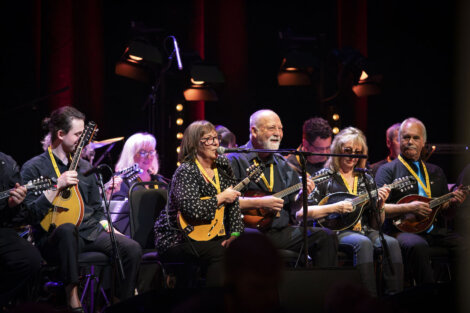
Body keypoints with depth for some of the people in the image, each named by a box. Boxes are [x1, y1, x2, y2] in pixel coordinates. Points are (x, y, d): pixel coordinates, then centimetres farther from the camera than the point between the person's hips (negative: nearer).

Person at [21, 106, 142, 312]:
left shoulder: (84, 167, 19)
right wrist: (58, 186, -16)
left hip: (91, 233, 6)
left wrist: (110, 230, 6)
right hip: (53, 239, -6)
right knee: (67, 229, -42)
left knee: (132, 248, -21)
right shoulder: (34, 168, -1)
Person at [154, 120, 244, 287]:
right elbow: (192, 209, -28)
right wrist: (220, 198, -16)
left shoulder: (222, 165, 10)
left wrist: (235, 234, -3)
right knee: (221, 252, -30)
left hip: (212, 236, 7)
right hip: (177, 240, -7)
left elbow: (233, 203, 11)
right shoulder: (186, 171, -14)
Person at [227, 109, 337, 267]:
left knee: (325, 237, -9)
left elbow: (293, 207, 20)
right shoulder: (236, 161, -2)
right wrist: (260, 203, -17)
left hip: (282, 232, 7)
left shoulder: (282, 164, 20)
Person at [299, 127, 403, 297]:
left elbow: (377, 225, 19)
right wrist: (335, 208, -14)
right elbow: (300, 213, -6)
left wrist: (380, 205, -2)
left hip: (364, 231, 4)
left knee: (391, 243, -27)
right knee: (363, 243, -36)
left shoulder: (366, 180, 19)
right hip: (336, 232, -4)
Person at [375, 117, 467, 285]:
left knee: (463, 244, -26)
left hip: (435, 231, 4)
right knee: (417, 246, -39)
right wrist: (408, 208, -17)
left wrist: (453, 202, 1)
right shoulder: (388, 170, 7)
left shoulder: (436, 172, 24)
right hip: (402, 230, -4)